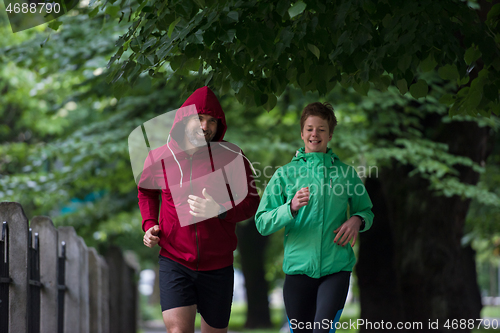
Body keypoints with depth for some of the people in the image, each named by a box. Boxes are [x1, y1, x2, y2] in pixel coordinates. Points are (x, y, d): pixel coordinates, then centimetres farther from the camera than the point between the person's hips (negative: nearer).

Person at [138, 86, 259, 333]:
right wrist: (149, 225, 4)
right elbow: (146, 191, 21)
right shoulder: (159, 159, -1)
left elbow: (250, 204, -4)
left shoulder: (231, 157, -6)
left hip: (217, 266, 1)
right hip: (174, 262, -1)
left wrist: (219, 211, -24)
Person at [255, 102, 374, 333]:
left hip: (337, 268, -1)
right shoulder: (285, 174, 6)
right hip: (298, 267, 1)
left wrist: (357, 220, -4)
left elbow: (366, 211, 21)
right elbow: (262, 223, -1)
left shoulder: (346, 173, 9)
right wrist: (292, 208, -19)